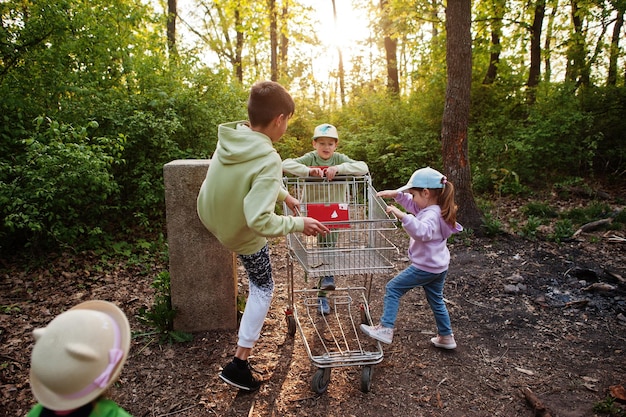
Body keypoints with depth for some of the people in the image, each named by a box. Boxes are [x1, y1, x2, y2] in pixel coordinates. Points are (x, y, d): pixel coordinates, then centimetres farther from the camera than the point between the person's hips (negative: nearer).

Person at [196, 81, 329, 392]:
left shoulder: (230, 136, -12)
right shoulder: (268, 159, -34)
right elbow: (259, 220, -39)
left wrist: (284, 195, 11)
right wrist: (298, 224, -26)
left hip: (208, 214, 6)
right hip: (242, 236, -6)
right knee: (263, 289, 13)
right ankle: (238, 364, 17)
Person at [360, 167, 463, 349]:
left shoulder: (432, 215, -24)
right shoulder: (435, 209, 5)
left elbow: (421, 231, -46)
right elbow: (412, 204, 19)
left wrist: (402, 216, -55)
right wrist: (396, 194, 6)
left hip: (424, 268, -10)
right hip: (438, 267, 10)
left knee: (392, 288, -3)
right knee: (436, 300, 22)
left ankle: (385, 329, -5)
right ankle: (446, 337, 34)